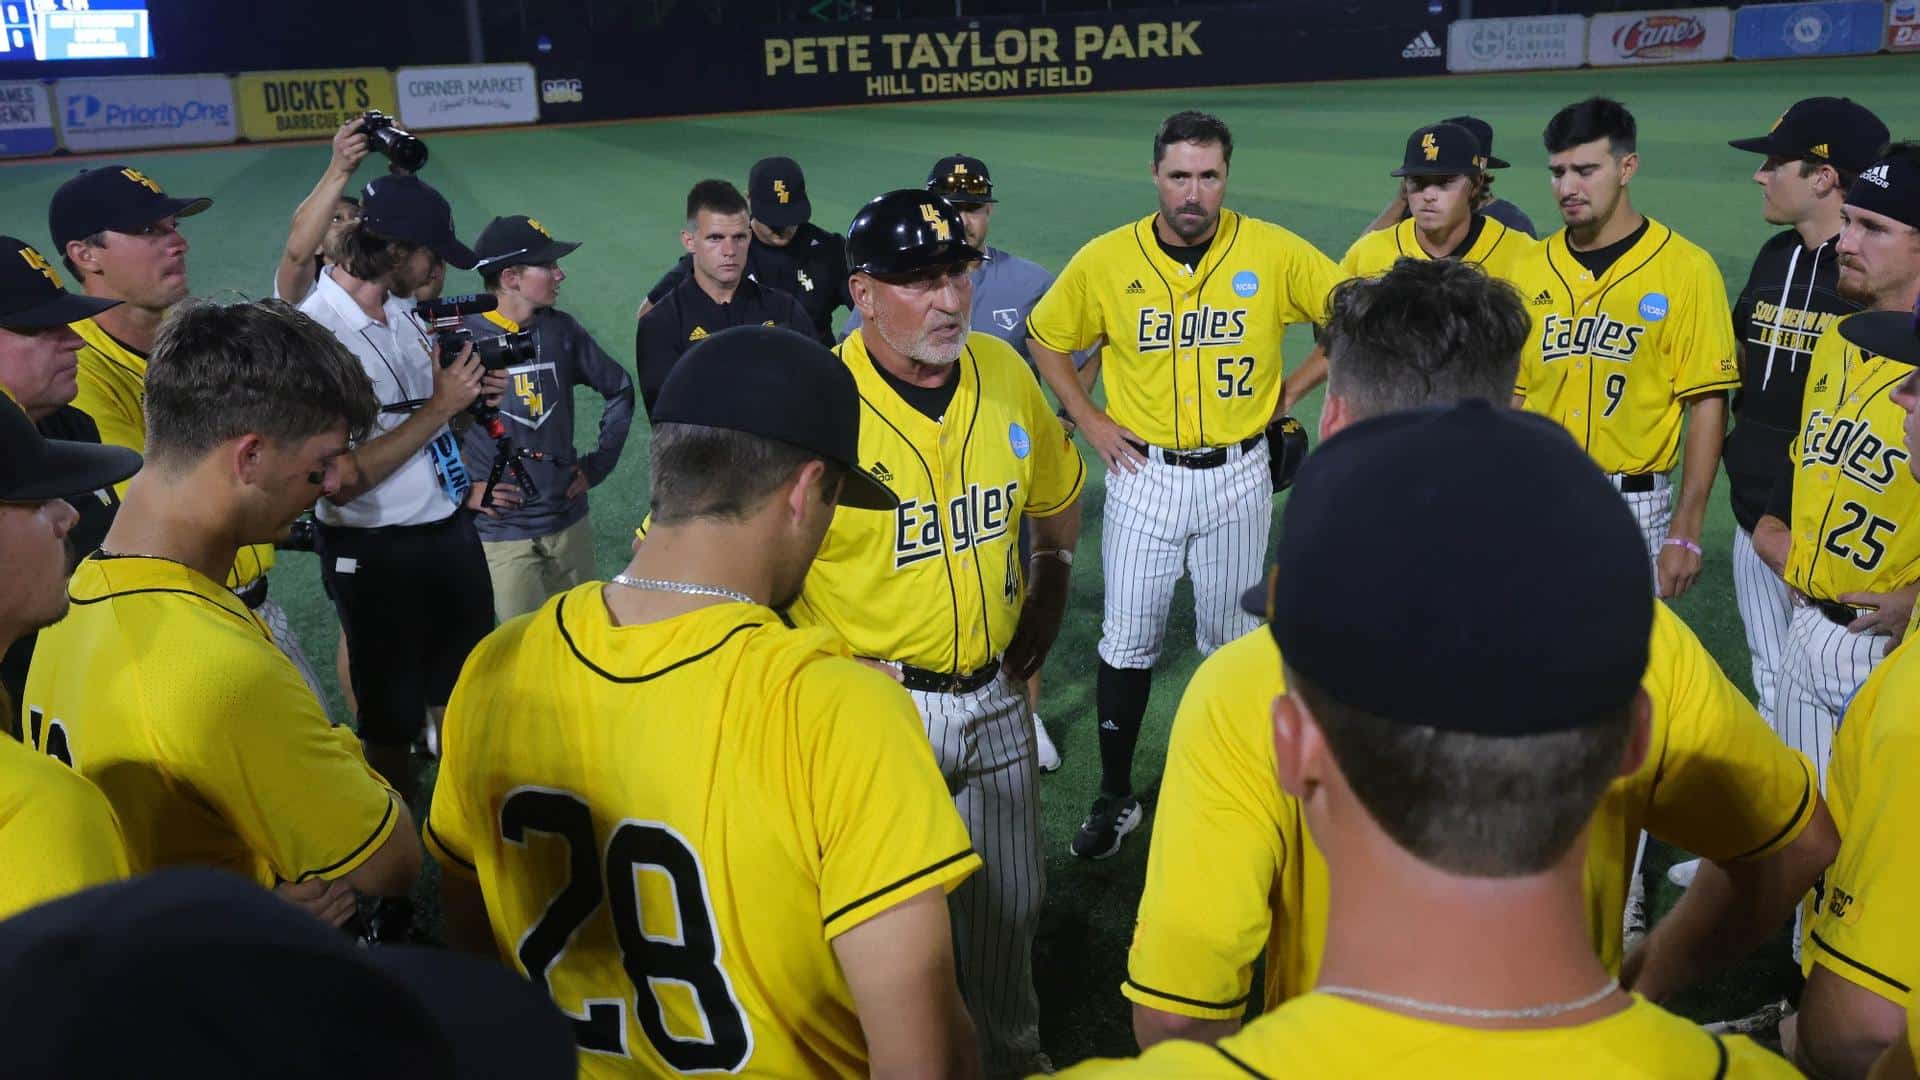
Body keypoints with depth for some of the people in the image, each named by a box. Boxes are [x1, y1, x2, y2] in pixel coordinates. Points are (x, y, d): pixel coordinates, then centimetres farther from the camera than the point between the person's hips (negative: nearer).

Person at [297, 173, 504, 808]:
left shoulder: (399, 306, 2)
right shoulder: (315, 332, -22)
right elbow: (339, 482, -27)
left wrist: (471, 392, -3)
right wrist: (440, 405, -22)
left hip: (450, 528, 8)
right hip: (379, 555, -8)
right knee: (392, 718, 12)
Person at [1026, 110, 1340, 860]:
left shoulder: (1274, 252, -8)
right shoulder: (1105, 260, -6)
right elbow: (1045, 339, 7)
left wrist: (1294, 389, -1)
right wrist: (1089, 422, 1)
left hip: (1238, 475, 0)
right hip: (1145, 474, 0)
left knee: (1231, 636, 13)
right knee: (1128, 640, 4)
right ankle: (1115, 798, 18)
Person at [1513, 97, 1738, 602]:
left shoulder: (1685, 268, -5)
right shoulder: (1530, 268, 6)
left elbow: (1707, 406, -6)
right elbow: (1511, 395, 9)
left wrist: (1685, 533, -10)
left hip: (1635, 507, -3)